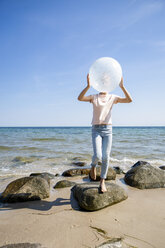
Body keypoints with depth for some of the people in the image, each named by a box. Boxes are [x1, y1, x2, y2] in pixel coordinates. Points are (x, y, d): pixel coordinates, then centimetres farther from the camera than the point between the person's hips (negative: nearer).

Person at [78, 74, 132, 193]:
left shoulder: (112, 97, 8)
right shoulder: (94, 97, 3)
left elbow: (129, 100, -5)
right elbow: (80, 98, -15)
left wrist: (122, 86, -14)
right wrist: (88, 86, -27)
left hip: (108, 129, 2)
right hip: (96, 129, -2)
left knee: (106, 157, 1)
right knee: (97, 156, -15)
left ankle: (102, 181, 20)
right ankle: (93, 166, 22)